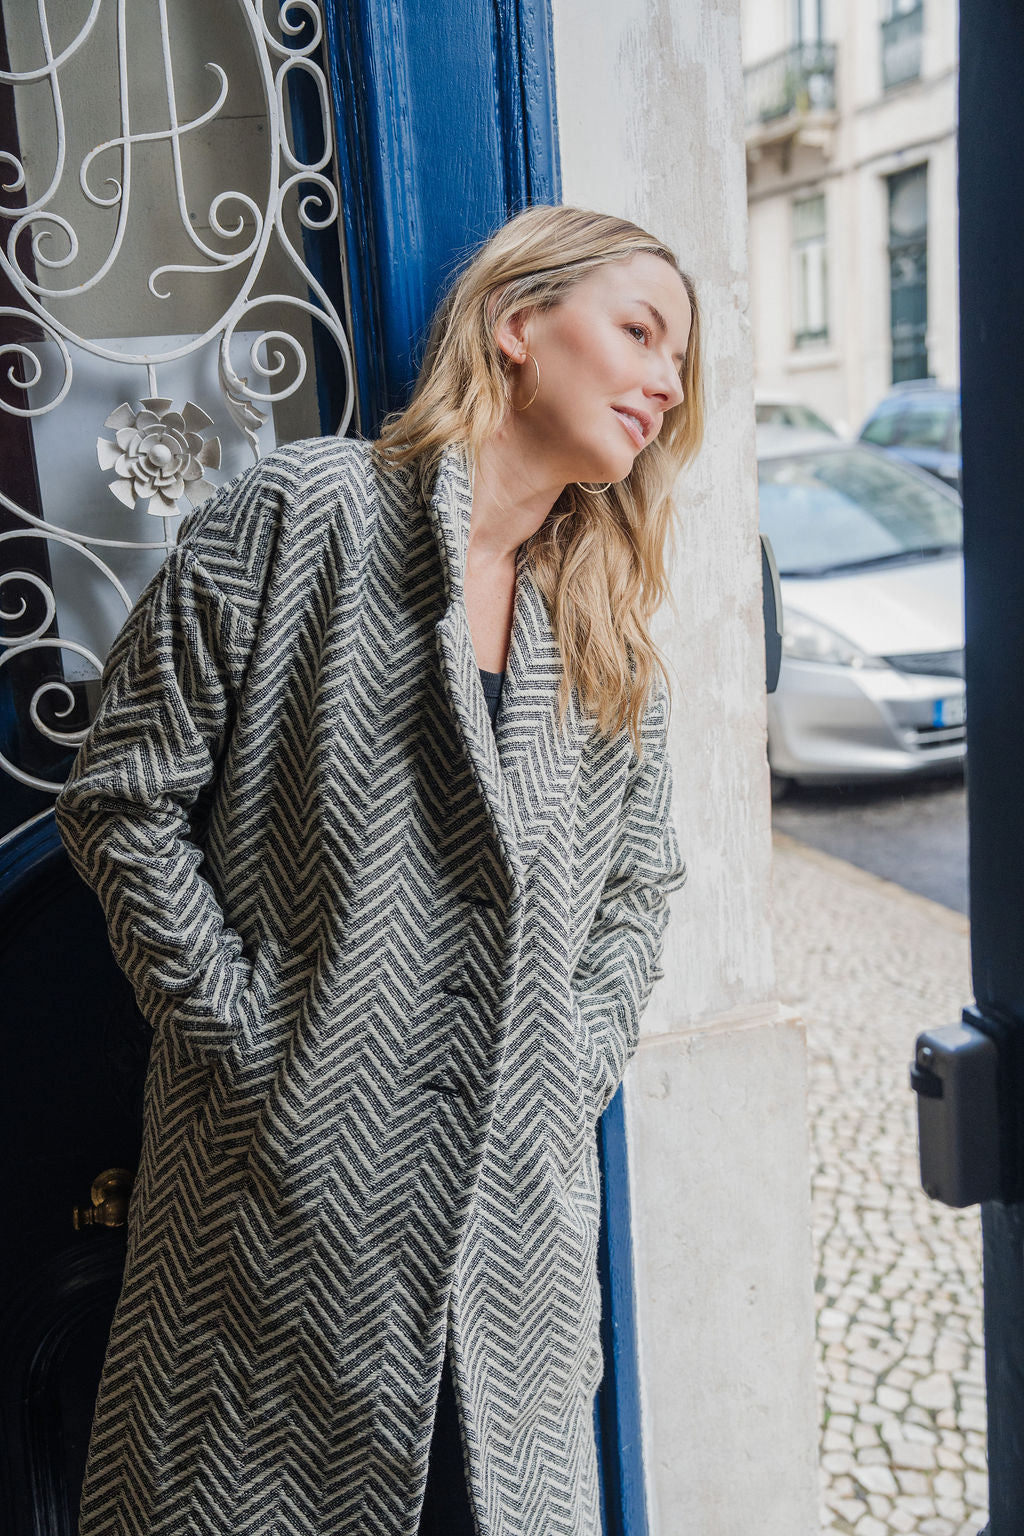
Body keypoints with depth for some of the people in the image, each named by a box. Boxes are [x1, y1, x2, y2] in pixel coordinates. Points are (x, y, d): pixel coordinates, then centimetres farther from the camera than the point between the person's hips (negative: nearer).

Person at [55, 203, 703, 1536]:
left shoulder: (612, 629, 10)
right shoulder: (302, 515, -8)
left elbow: (637, 883, 17)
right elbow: (124, 797, -8)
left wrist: (575, 1068, 4)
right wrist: (247, 1037, -11)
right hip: (295, 1184, -4)